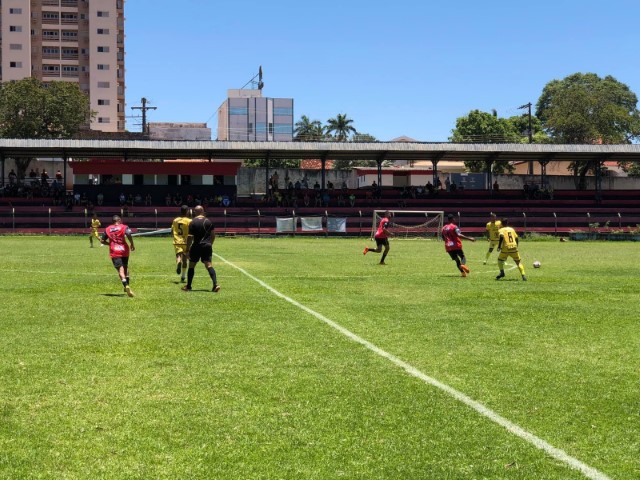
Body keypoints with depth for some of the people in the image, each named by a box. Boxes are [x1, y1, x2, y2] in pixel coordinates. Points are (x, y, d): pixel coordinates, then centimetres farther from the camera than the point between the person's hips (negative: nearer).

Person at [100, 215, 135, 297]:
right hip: (124, 250, 0)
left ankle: (126, 285, -33)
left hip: (114, 252, 0)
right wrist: (132, 244, -7)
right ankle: (127, 286, 23)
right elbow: (129, 235, -19)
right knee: (125, 267, 21)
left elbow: (102, 241, 13)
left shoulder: (107, 229, 11)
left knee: (120, 270, -11)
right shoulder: (124, 227, 1)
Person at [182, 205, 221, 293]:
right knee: (208, 265, -1)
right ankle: (215, 284, -17)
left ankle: (188, 286, 18)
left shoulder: (192, 223, -6)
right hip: (207, 246, 3)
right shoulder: (208, 221, 6)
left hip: (197, 246, -3)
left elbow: (190, 238, -9)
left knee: (191, 265, 11)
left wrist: (187, 249, -3)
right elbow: (213, 235, 11)